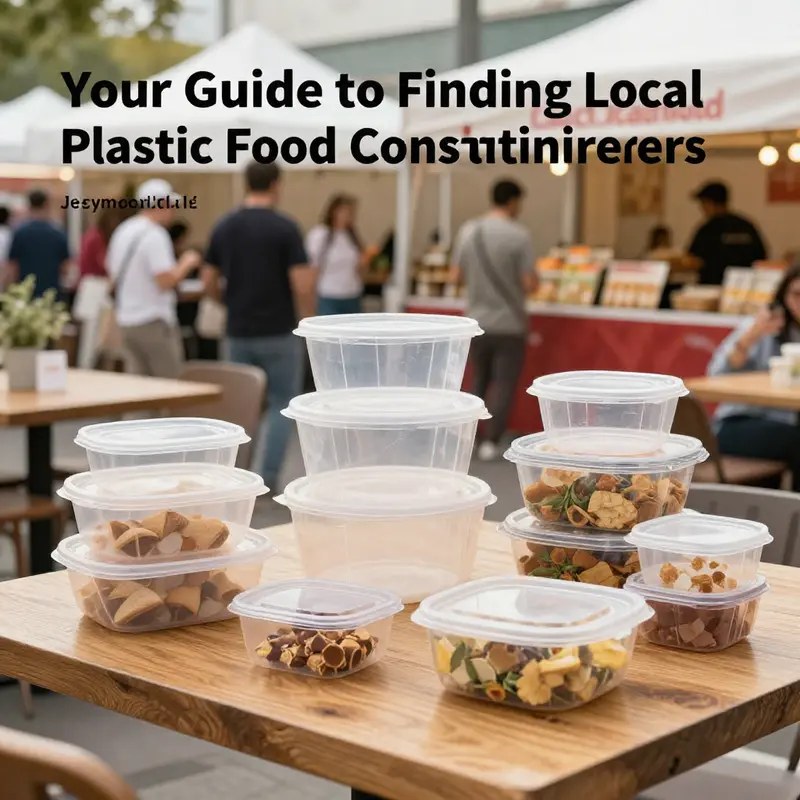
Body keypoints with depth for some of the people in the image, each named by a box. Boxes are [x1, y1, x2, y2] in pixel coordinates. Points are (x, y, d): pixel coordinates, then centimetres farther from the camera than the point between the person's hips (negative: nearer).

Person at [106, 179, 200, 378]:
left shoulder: (122, 231, 11)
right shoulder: (155, 235, -16)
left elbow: (113, 274, 21)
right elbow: (167, 281, -23)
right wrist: (186, 264, -7)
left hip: (126, 319, 9)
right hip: (153, 322, -9)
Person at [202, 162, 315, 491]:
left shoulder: (223, 227, 3)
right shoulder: (285, 227, -11)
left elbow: (209, 283, 8)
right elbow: (302, 286, -16)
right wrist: (309, 321, 3)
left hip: (238, 333, 4)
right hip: (278, 333, -4)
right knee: (282, 405, 7)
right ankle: (269, 479, 1)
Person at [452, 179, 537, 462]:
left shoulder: (468, 231, -1)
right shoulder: (519, 236, -15)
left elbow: (458, 274, 8)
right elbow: (530, 284, -15)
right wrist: (531, 278, 6)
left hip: (477, 321, 5)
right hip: (509, 324, -5)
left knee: (479, 381, 20)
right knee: (504, 384, 5)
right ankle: (490, 442, 4)